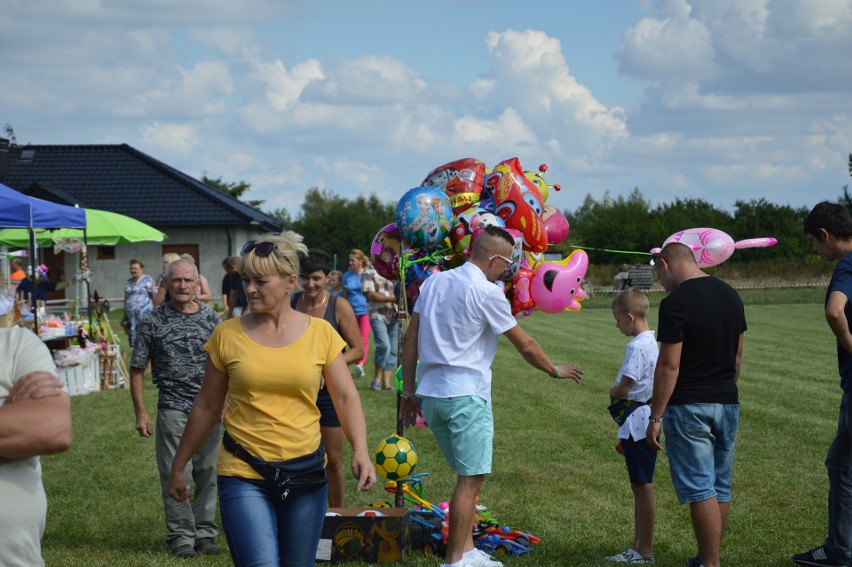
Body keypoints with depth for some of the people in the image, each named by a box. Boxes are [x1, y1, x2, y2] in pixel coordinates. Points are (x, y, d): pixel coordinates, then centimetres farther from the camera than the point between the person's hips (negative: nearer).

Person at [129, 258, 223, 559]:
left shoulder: (212, 319, 6)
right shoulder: (154, 322, 0)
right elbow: (137, 369, 2)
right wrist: (141, 413, -3)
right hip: (172, 408, -2)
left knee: (208, 474, 7)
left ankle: (205, 533, 18)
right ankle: (181, 537, 7)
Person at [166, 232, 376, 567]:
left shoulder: (320, 333, 0)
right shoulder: (228, 336, -1)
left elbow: (346, 398, 3)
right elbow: (206, 408, 8)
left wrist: (361, 451, -12)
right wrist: (178, 467, 13)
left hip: (305, 472, 2)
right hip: (244, 474, -2)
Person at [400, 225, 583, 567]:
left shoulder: (435, 282, 9)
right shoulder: (486, 292, -11)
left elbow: (410, 339, 11)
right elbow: (525, 346, -3)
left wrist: (409, 391, 15)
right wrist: (556, 370, 13)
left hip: (431, 394, 7)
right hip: (465, 395, -7)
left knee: (467, 474, 18)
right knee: (471, 478, 1)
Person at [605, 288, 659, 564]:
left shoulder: (637, 347, -18)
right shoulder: (651, 343, 13)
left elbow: (624, 388, -22)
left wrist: (612, 392, 3)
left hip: (638, 425, -10)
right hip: (641, 425, 10)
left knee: (642, 487, -4)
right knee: (640, 487, 14)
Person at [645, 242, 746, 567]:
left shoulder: (676, 303, -15)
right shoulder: (730, 296, 8)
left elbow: (669, 366, -17)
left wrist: (655, 417, -12)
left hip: (689, 406, -7)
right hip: (727, 404, 7)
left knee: (700, 490, -4)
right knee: (720, 488, 14)